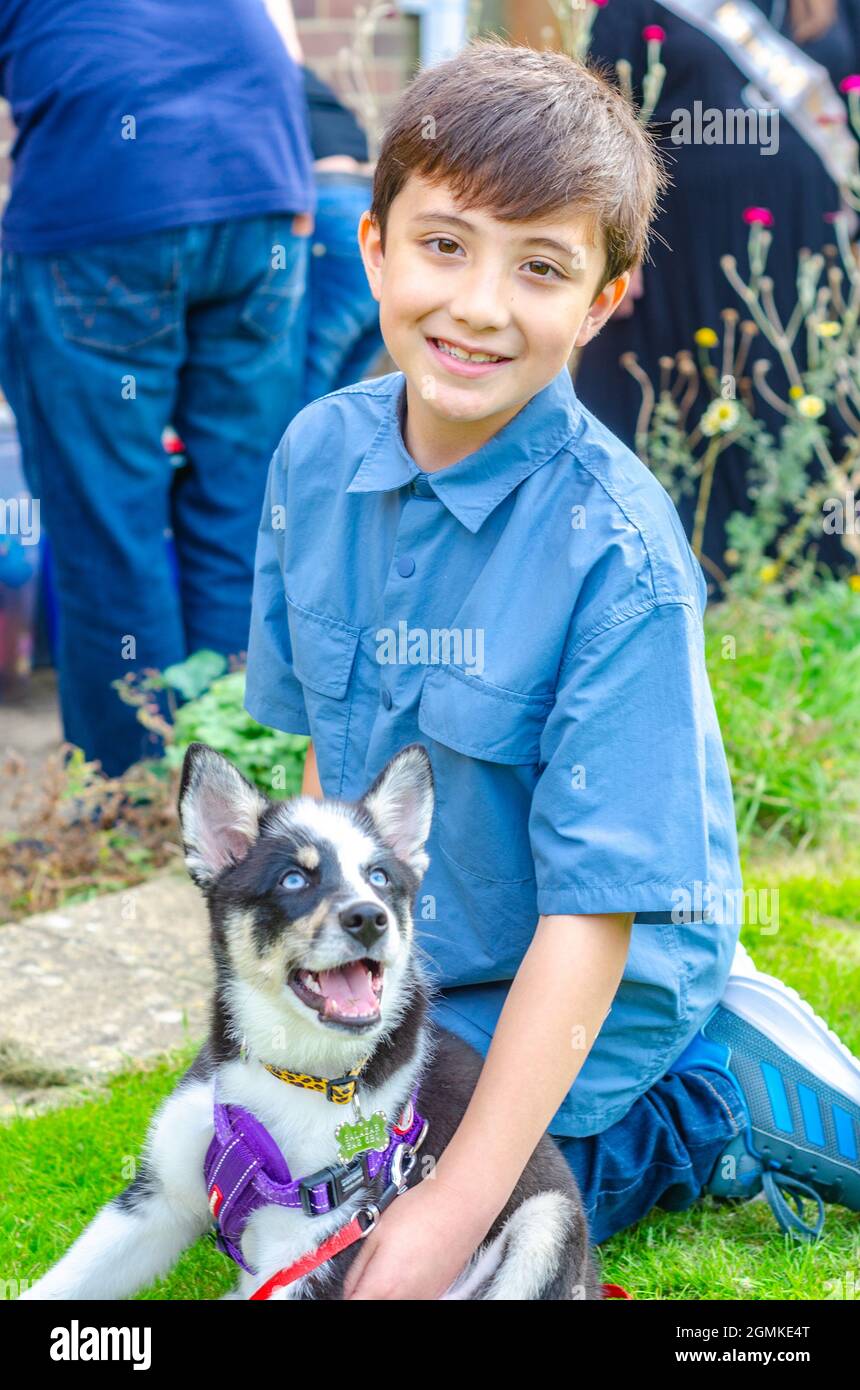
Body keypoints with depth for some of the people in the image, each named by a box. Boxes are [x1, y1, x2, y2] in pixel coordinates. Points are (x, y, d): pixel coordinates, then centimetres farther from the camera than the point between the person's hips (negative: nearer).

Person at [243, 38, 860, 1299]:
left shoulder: (617, 554, -28)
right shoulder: (317, 454, -9)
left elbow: (595, 909, -28)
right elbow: (320, 741, 5)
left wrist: (460, 1202, -30)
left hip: (592, 989, -7)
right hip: (402, 957, 7)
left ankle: (721, 1100, 4)